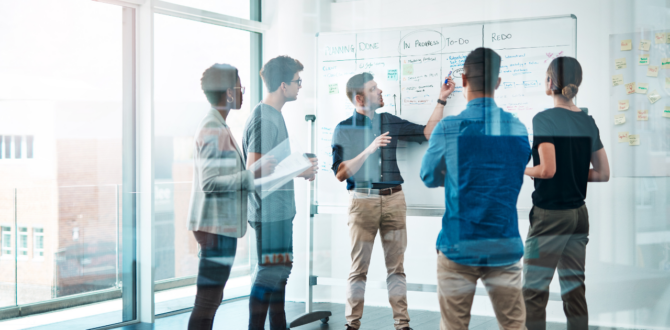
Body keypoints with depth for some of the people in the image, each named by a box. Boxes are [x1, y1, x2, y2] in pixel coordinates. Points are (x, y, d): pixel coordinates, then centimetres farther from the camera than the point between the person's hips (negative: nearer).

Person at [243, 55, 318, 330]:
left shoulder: (274, 115, 14)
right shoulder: (264, 119, -17)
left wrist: (300, 167, 12)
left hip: (280, 210, 10)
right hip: (269, 212, -10)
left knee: (281, 269, 16)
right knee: (270, 272, -4)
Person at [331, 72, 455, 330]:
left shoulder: (389, 122, 12)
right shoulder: (344, 129, -1)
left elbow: (427, 133, 17)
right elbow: (340, 174, -8)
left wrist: (441, 100, 15)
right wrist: (369, 149, -17)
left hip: (393, 199, 4)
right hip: (363, 201, -3)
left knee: (396, 265, 7)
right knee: (359, 267, 1)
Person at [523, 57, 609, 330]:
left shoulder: (544, 119, -13)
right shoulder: (588, 122, 6)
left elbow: (547, 170, -21)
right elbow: (602, 174, 8)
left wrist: (520, 170, -3)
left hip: (550, 215, -7)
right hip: (579, 214, 7)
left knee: (534, 292, 0)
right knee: (574, 291, 12)